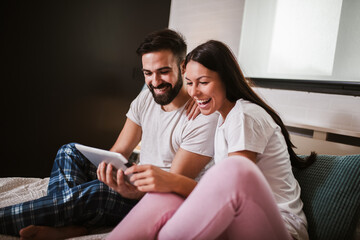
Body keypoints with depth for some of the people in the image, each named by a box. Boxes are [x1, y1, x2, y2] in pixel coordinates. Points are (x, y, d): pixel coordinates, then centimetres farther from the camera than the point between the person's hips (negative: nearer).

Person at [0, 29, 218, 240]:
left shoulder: (204, 118, -20)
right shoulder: (145, 99, 1)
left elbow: (173, 184, -20)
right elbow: (118, 152, 3)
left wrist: (133, 192, -40)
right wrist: (108, 167, -21)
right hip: (138, 184, 8)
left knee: (95, 192, -32)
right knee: (69, 152, -3)